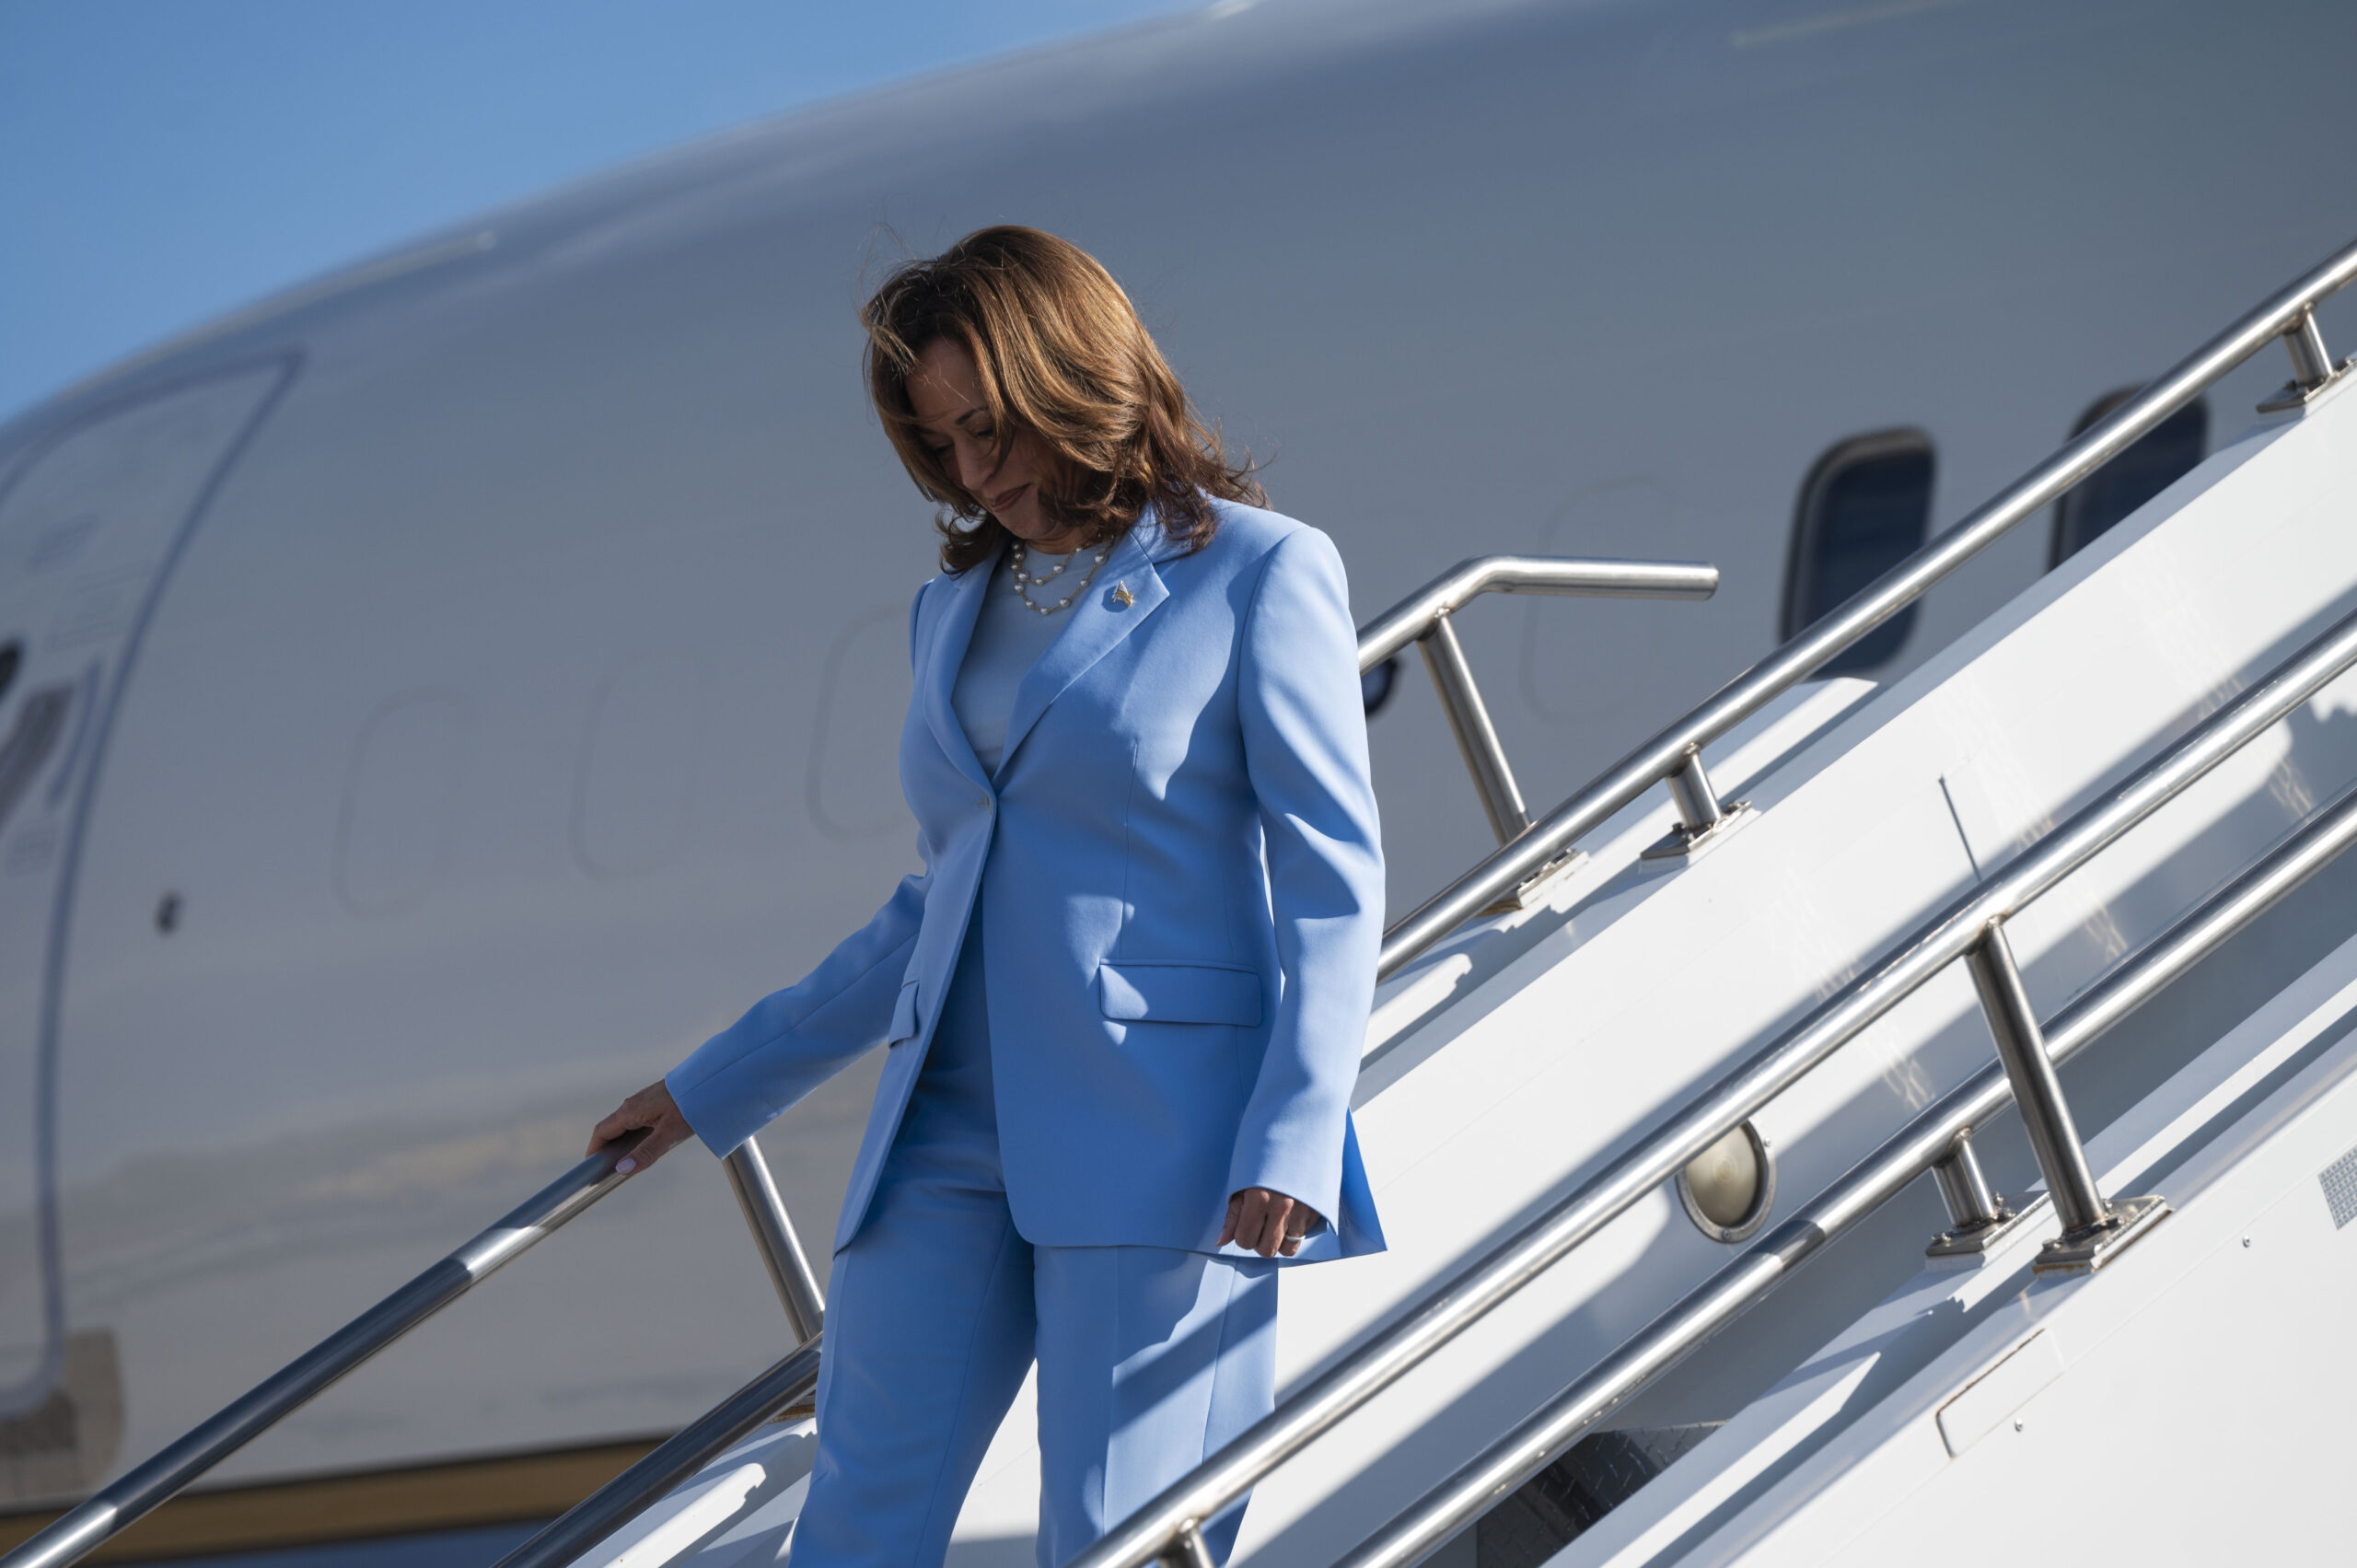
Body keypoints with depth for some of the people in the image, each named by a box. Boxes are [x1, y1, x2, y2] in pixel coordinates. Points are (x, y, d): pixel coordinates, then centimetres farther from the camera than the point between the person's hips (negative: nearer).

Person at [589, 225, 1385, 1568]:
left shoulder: (1259, 574, 1)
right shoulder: (958, 611, 18)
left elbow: (1333, 883, -4)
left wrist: (1292, 1149, -16)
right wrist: (718, 1088, 28)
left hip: (1163, 1142, -6)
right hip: (950, 1141, 6)